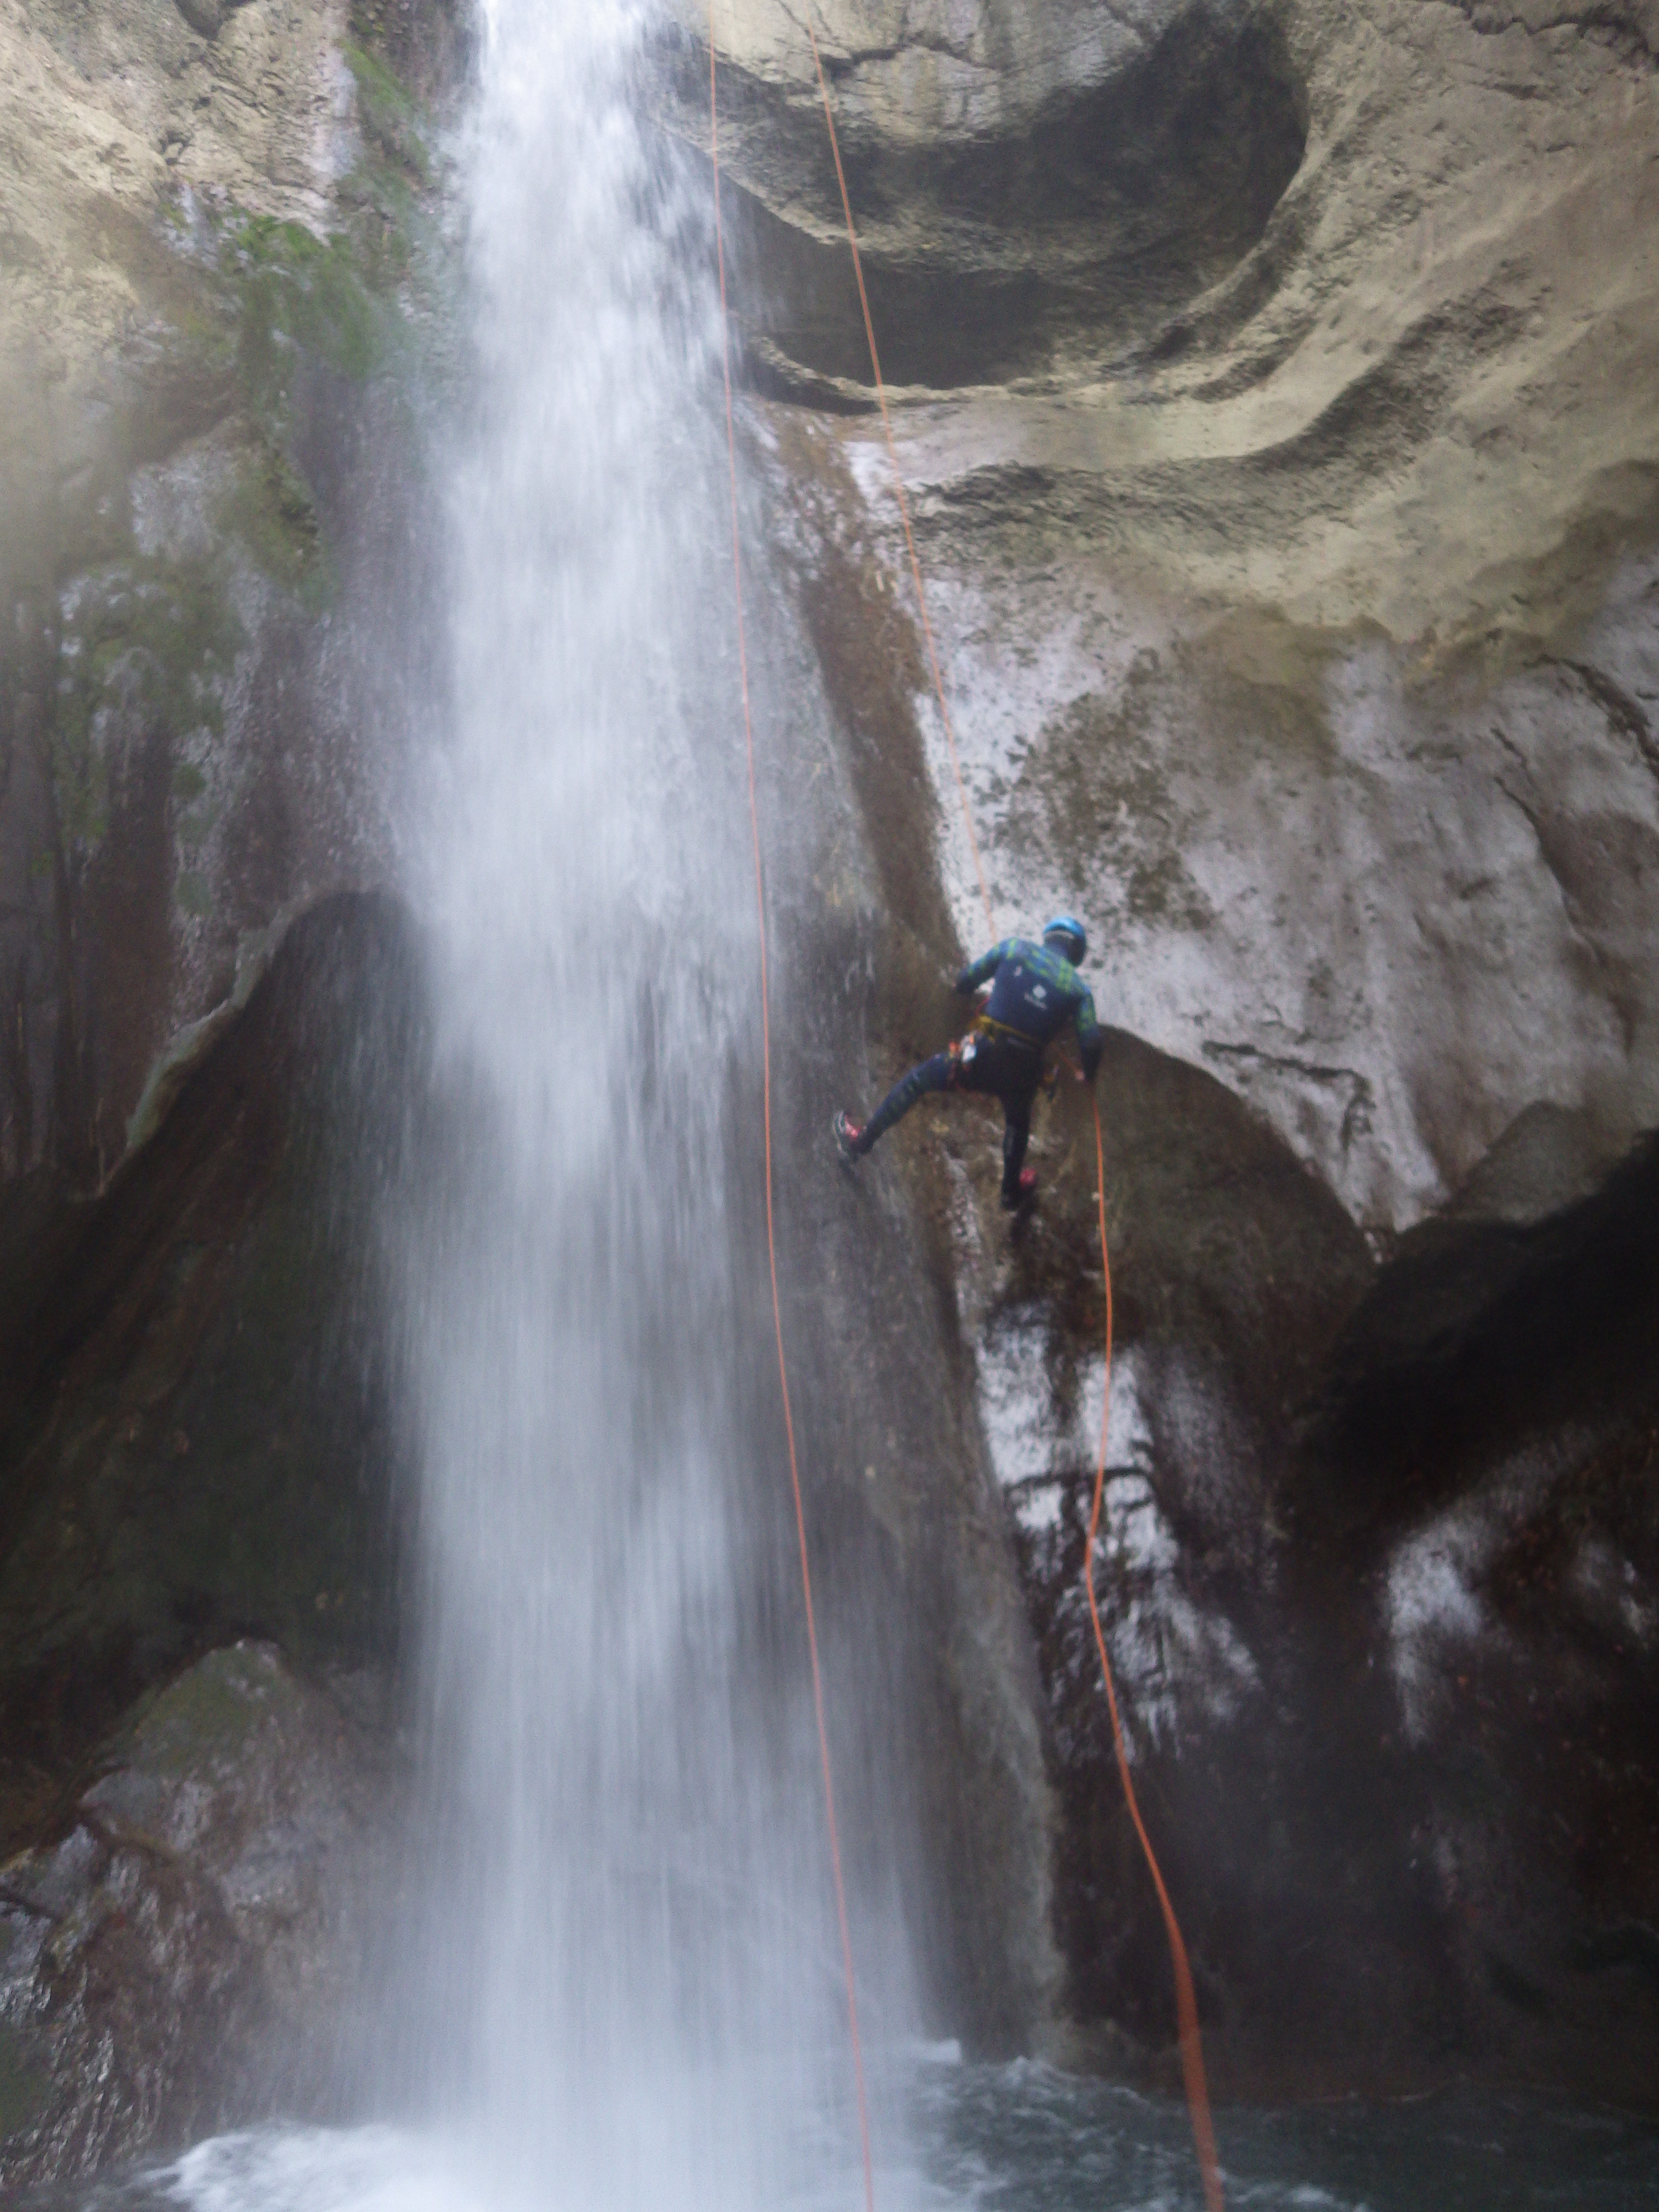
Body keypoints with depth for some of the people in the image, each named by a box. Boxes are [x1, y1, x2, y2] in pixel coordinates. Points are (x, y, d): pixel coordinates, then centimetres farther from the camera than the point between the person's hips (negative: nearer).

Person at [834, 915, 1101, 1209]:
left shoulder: (1014, 948, 4)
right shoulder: (1078, 988, 5)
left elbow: (965, 981, 8)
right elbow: (1091, 1042, -1)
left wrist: (966, 991, 33)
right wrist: (1088, 1075, 20)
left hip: (980, 1056, -1)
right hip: (1022, 1073, 2)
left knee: (917, 1080, 21)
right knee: (1019, 1121, 34)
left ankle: (859, 1142, 28)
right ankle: (1012, 1190, 52)